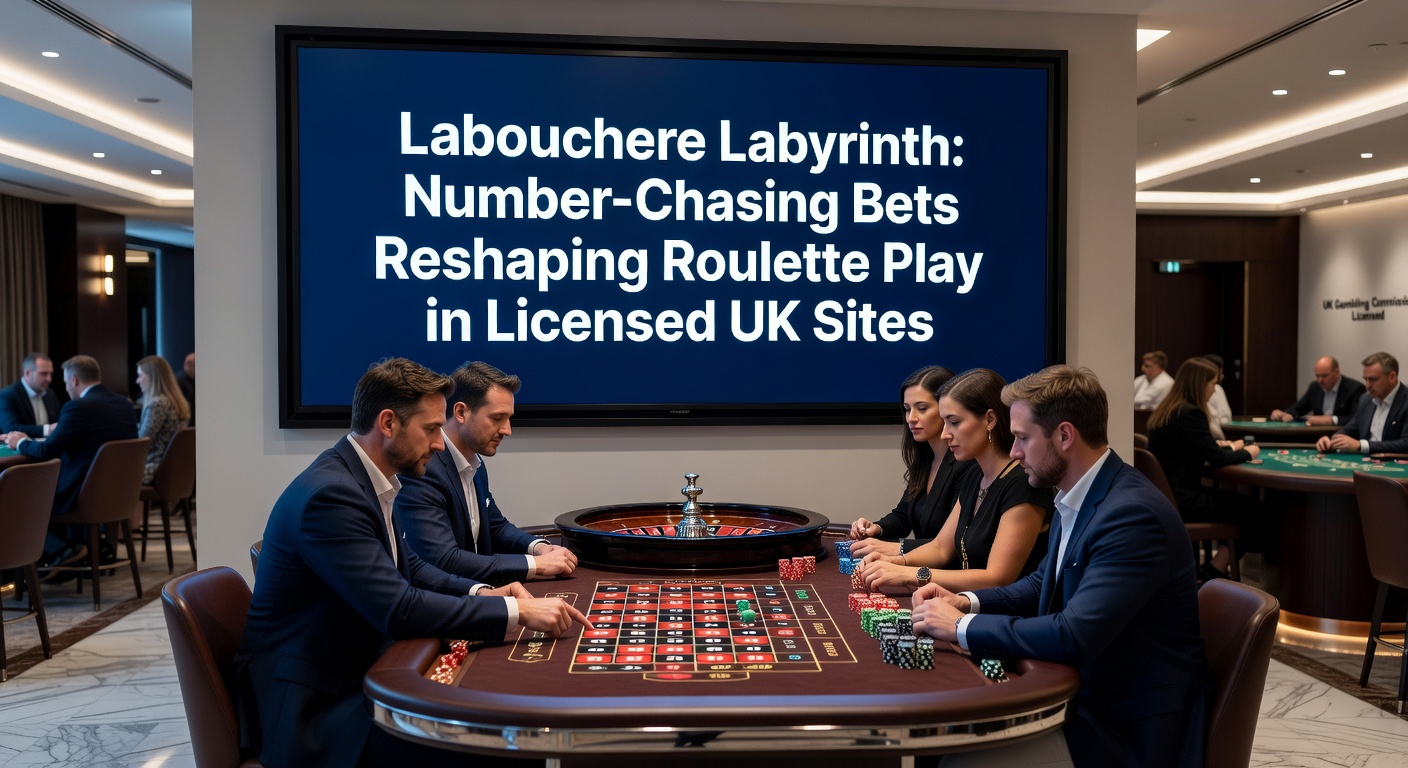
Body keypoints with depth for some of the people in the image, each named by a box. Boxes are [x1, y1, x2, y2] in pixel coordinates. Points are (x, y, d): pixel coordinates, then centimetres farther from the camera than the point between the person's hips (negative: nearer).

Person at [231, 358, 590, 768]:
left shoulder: (364, 478, 4)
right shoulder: (330, 494, -25)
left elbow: (408, 565, 15)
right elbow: (399, 609, -28)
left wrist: (481, 593, -1)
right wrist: (515, 611, -24)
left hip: (355, 672, 9)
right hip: (310, 705, -9)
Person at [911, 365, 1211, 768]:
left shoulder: (1134, 514, -26)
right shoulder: (1076, 498, 4)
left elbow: (1074, 636, -32)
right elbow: (1045, 583, 18)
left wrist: (962, 626, -21)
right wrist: (966, 601, 1)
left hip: (1129, 726, -8)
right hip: (1085, 693, 8)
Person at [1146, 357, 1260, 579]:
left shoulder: (1169, 409, 11)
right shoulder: (1189, 414, -18)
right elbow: (1216, 459, -15)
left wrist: (1230, 447, 19)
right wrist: (1247, 453, 2)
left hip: (1167, 494, 9)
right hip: (1180, 502, -9)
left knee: (1238, 500, 15)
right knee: (1252, 509, 3)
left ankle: (1216, 568, 14)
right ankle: (1215, 570, 13)